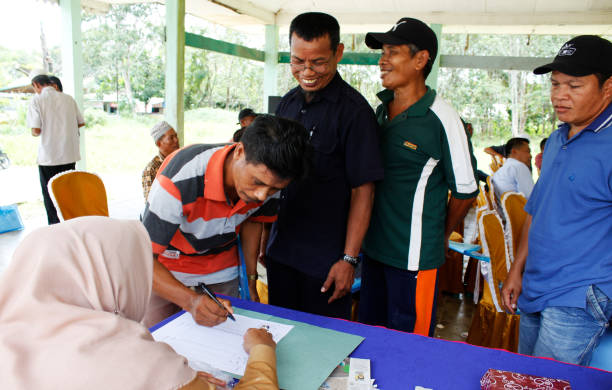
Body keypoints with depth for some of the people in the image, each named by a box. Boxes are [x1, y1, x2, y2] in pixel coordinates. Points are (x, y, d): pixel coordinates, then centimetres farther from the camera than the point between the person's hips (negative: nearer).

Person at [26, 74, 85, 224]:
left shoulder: (37, 100, -9)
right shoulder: (68, 98, 3)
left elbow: (36, 130, -15)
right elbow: (81, 123, 9)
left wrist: (35, 133, 8)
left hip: (48, 156, -4)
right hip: (70, 155, 4)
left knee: (49, 194, 8)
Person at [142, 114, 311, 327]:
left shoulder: (270, 179, -20)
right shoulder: (179, 181, -36)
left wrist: (251, 280, 5)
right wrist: (191, 301, -45)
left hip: (222, 273, 3)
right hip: (164, 272, -3)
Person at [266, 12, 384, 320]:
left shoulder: (354, 110, -14)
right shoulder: (287, 103, 7)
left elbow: (362, 191, -14)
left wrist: (349, 259, -15)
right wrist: (265, 238, 15)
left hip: (325, 259, -6)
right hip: (280, 250, 6)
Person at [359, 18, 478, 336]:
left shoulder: (441, 119, -15)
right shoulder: (380, 111, 7)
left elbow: (466, 189, -7)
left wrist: (442, 235, 5)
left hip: (415, 256, -6)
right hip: (374, 249, 7)